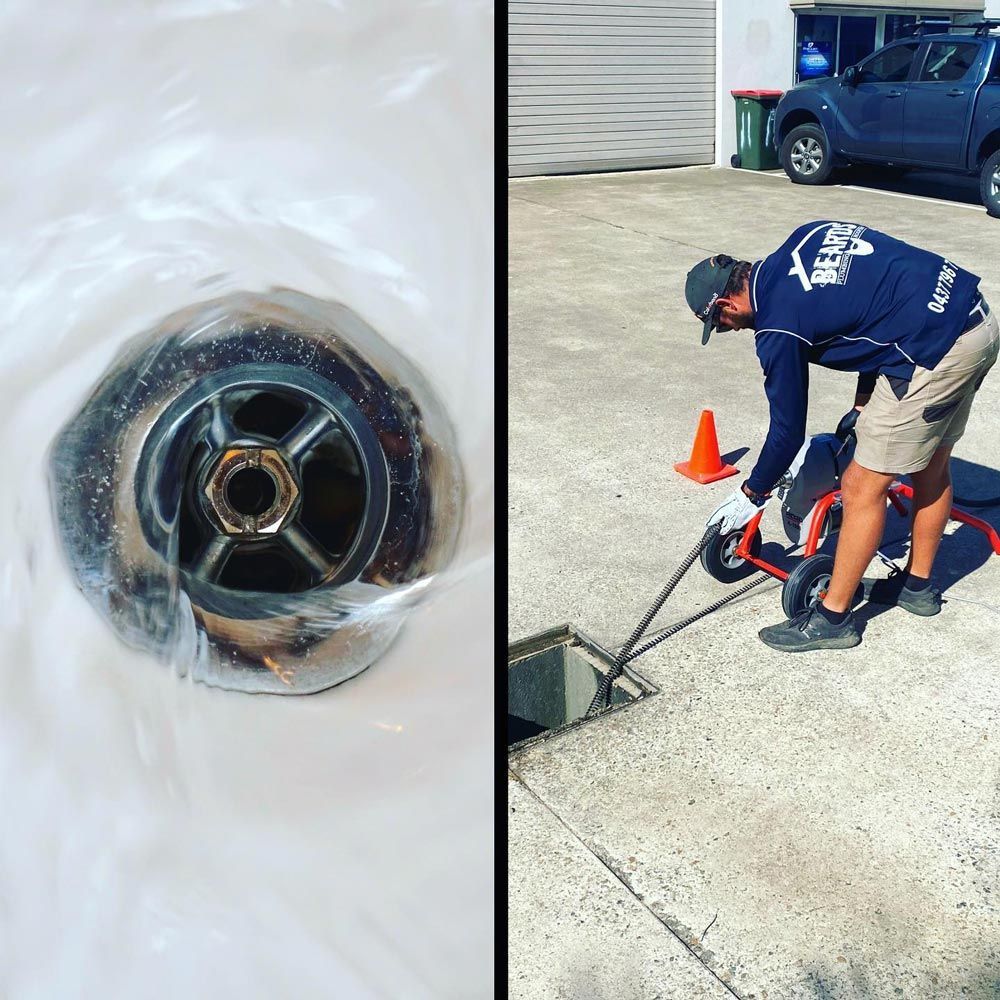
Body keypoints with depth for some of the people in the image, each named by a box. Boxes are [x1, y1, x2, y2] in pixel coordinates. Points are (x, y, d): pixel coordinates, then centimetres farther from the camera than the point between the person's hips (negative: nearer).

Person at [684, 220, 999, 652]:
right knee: (931, 463, 23)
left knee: (862, 487, 1)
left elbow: (788, 429, -2)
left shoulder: (777, 329, -10)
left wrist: (752, 493, 14)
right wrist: (865, 400, 20)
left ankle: (833, 617, 14)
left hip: (934, 349, -10)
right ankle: (918, 584, 41)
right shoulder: (805, 237, 12)